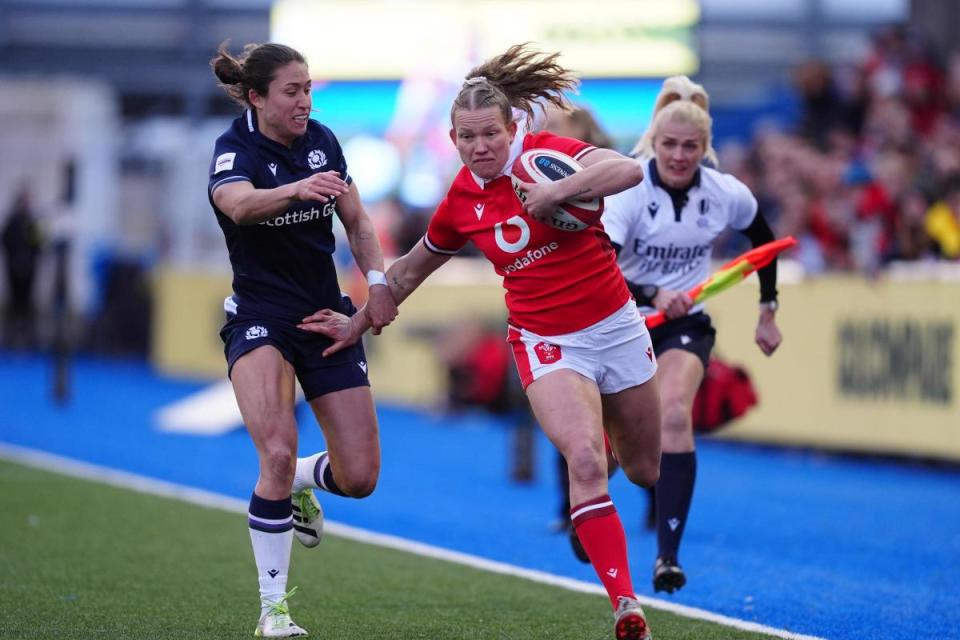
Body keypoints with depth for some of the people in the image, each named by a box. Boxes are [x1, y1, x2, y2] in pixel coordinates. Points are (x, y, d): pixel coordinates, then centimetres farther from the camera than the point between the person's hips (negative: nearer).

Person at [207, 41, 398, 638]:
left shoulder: (322, 140, 2)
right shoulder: (235, 150, -15)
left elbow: (357, 221, 12)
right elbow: (238, 203, -39)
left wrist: (379, 280, -5)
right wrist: (295, 190, -58)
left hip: (327, 315, 5)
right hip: (259, 318, -5)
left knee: (359, 477, -1)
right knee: (278, 453, -26)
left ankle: (300, 481, 36)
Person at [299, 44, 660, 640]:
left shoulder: (546, 152, -9)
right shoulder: (460, 204, -1)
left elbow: (628, 170, -25)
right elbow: (410, 270, 17)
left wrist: (554, 192, -33)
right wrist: (359, 322, 22)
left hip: (616, 323, 0)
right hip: (547, 342, 0)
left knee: (647, 470, 13)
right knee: (586, 461, -25)